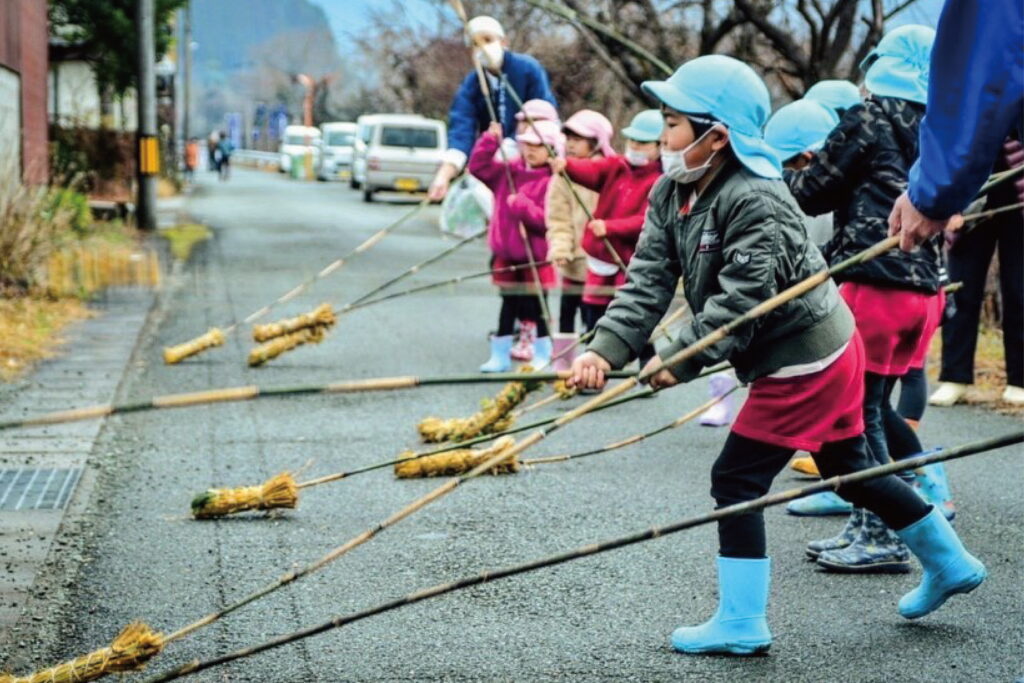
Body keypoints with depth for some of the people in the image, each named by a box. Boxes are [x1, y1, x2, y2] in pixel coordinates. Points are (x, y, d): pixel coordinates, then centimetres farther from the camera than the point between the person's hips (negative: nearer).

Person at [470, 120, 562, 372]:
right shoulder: (509, 171, 6)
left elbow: (548, 219, -21)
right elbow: (479, 166, 9)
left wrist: (520, 205, -25)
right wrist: (490, 140, -2)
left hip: (535, 259, -6)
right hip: (507, 255, 6)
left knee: (533, 309, 2)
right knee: (508, 306, 14)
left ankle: (543, 358, 15)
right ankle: (500, 356, 21)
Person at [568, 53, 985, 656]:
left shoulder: (756, 202, -26)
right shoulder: (671, 195, 1)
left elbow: (741, 301, -30)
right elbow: (648, 283, -7)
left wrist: (682, 361, -27)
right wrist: (605, 350, -20)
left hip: (805, 359, -10)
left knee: (737, 479, -6)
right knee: (849, 469, 22)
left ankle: (742, 624, 4)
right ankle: (950, 565, 38)